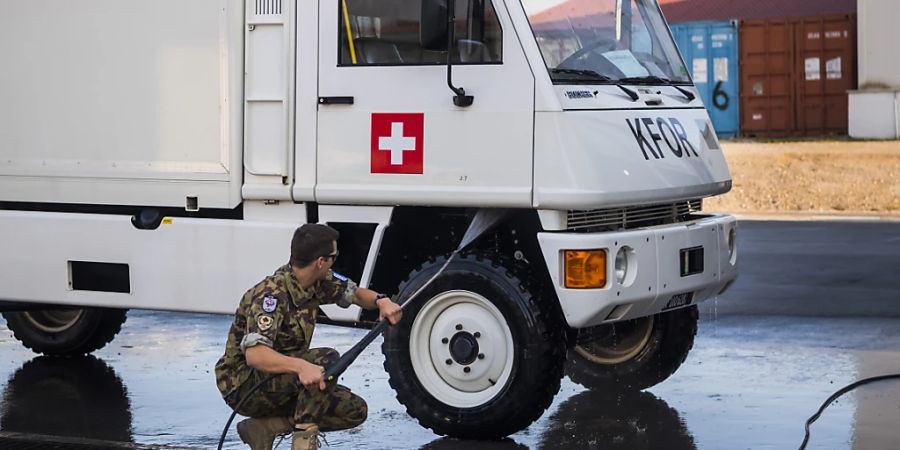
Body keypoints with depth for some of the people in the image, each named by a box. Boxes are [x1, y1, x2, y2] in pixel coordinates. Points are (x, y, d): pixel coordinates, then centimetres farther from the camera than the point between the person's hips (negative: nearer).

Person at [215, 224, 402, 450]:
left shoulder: (317, 281, -2)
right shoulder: (271, 295, -27)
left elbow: (356, 294, 16)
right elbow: (254, 354, -40)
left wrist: (381, 300, -8)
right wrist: (301, 366, -56)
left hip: (284, 380, 9)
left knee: (355, 410, -3)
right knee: (327, 359, -29)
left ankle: (265, 427, -3)